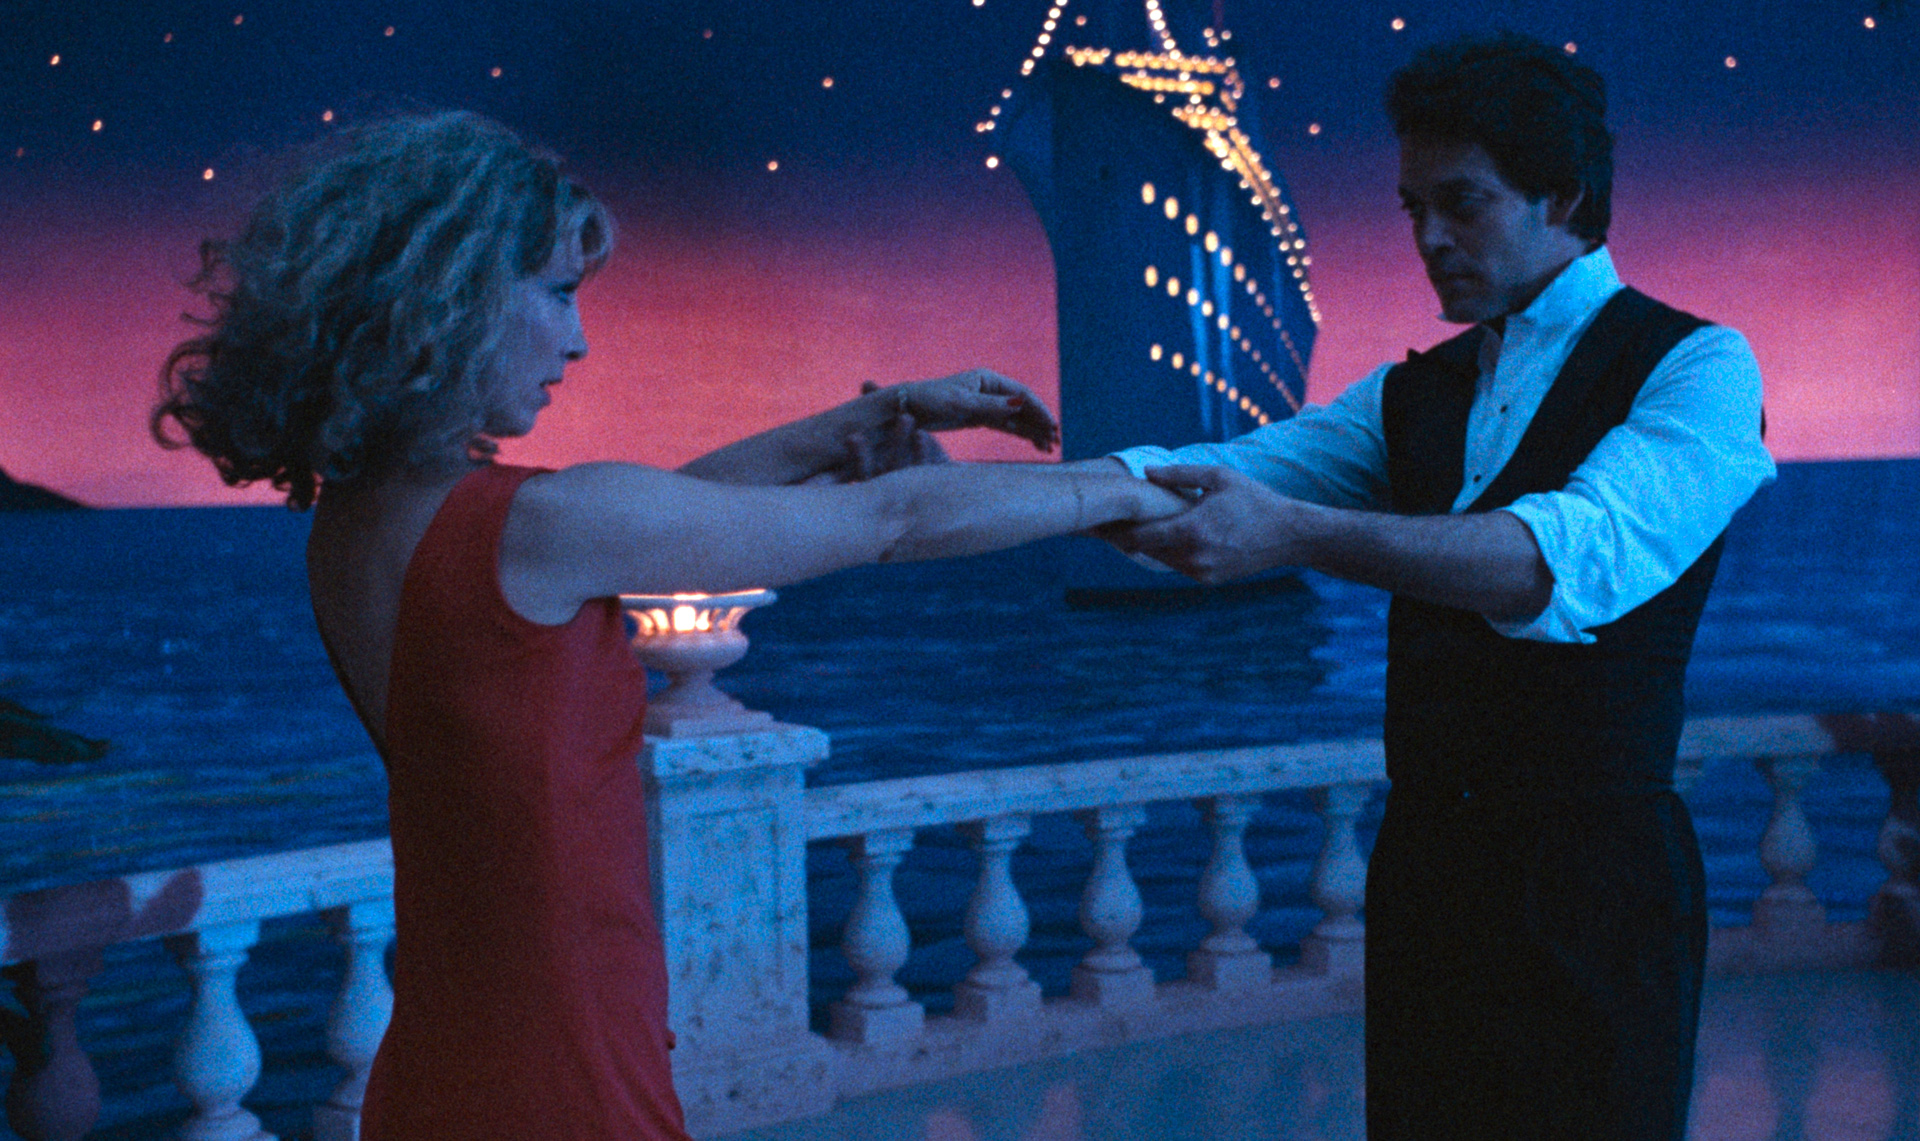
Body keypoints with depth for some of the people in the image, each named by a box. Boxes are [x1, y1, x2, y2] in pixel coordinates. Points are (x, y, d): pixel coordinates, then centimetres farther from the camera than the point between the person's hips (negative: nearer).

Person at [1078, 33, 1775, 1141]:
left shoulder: (1695, 367, -7)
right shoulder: (1415, 392, 14)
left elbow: (1584, 556, -26)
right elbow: (1229, 468, 1)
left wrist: (1295, 534, -36)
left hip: (1596, 880, -5)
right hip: (1424, 869, 6)